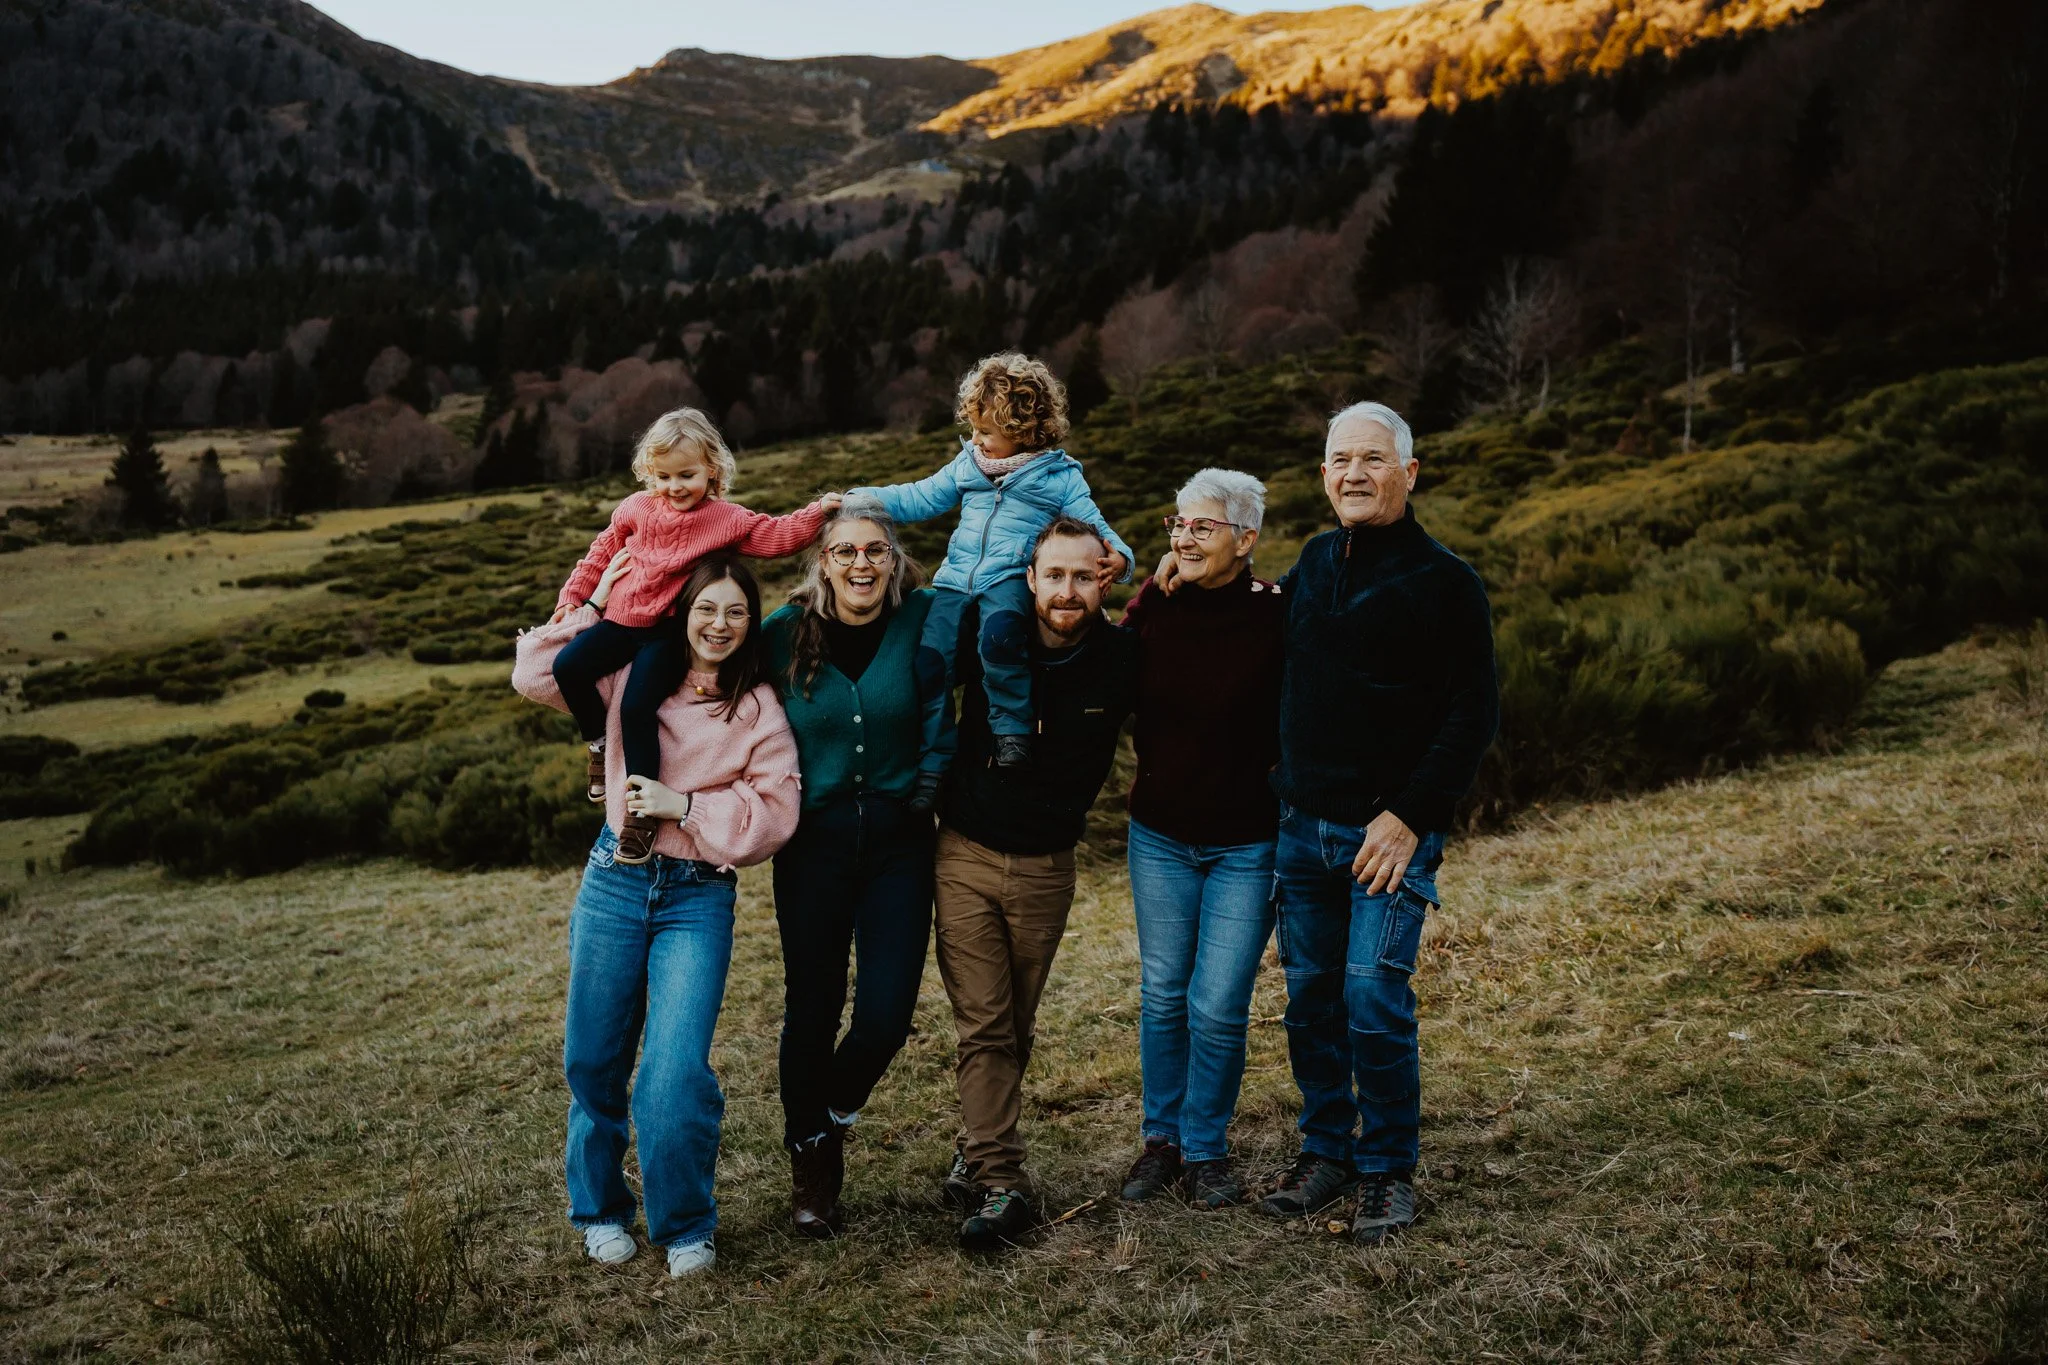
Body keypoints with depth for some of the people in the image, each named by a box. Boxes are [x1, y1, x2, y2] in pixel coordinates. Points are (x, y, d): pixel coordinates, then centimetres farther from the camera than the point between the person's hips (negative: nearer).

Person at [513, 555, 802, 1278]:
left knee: (677, 1070, -11)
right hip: (614, 884, 2)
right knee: (594, 1060, 9)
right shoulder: (632, 676, 5)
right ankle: (600, 1210, 32)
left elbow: (775, 815, -5)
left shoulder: (759, 709, -1)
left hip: (698, 898, -2)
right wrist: (599, 603, -1)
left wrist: (685, 806, -14)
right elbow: (536, 674, 0)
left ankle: (686, 1225, 11)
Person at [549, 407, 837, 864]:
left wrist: (818, 511, -23)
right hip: (621, 620, 5)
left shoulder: (726, 518, -1)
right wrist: (572, 597, 16)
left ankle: (641, 809, -12)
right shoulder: (637, 508, 10)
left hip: (669, 633, -5)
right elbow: (601, 555, 20)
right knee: (568, 666, -14)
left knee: (637, 708, -22)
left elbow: (776, 535, -9)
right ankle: (598, 742, 11)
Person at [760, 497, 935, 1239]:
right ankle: (809, 1162, 30)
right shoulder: (786, 633, -2)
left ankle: (832, 1116, 30)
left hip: (899, 843, 0)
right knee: (812, 1009, 6)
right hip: (813, 843, 0)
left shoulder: (921, 621, -4)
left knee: (887, 1014, -3)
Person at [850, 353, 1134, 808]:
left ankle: (1011, 727, -16)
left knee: (998, 636, -38)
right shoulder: (967, 466, 19)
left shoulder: (1059, 477, 5)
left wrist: (1117, 557, -21)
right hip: (956, 578, 5)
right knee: (929, 660, -14)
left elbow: (1094, 528, 2)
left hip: (1012, 578, -5)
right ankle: (932, 766, 1)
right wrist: (859, 498, 12)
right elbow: (919, 498, 23)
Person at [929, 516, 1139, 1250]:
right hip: (966, 856, 0)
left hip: (1046, 866, 1)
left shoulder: (1121, 659, -8)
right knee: (982, 1027, -3)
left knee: (1013, 1029, 11)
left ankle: (980, 1150, 30)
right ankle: (1001, 1182, 1)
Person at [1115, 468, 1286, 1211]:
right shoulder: (1152, 604, -4)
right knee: (1162, 996, 12)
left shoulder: (1275, 618, -14)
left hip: (1246, 843, -3)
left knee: (1218, 1008, -1)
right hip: (1159, 834, 3)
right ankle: (1161, 1136, 30)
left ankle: (1206, 1149, 21)